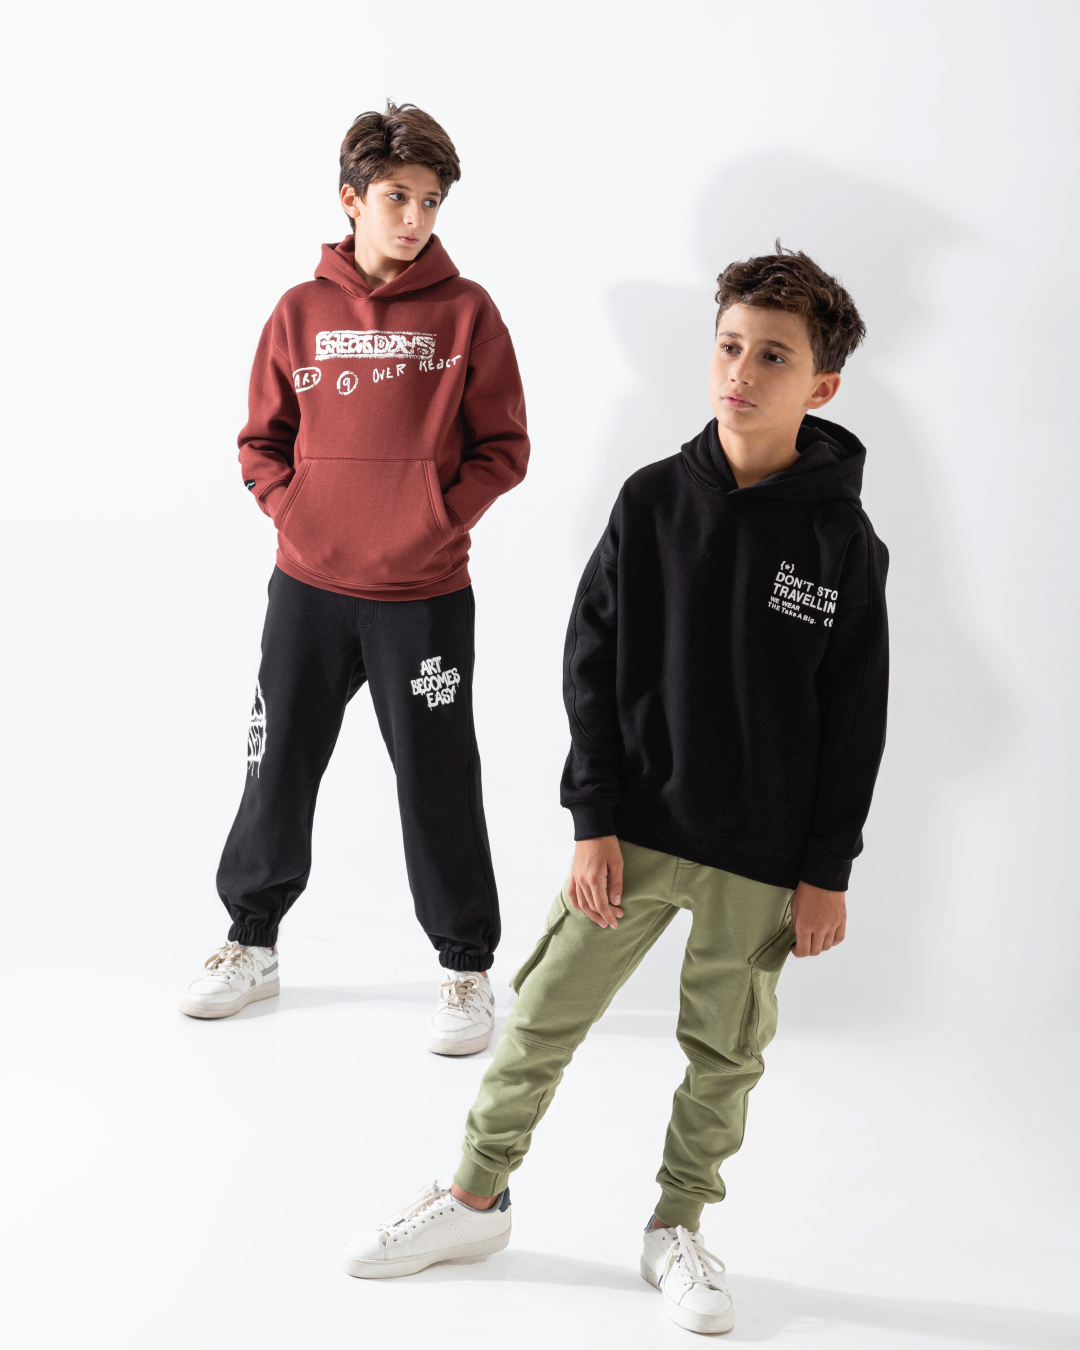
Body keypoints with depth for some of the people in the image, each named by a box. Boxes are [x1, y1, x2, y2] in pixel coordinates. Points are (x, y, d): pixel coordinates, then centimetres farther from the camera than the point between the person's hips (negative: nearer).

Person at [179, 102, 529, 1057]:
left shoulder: (466, 312, -2)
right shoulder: (302, 313, 4)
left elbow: (503, 449, 0)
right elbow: (261, 441, 11)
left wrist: (439, 518, -11)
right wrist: (292, 510, -4)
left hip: (425, 595, -2)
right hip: (309, 587, 3)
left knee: (439, 784, 4)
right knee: (279, 772, 12)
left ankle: (467, 967, 21)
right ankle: (252, 943, 30)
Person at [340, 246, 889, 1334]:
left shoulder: (842, 540, -7)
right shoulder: (653, 500, -3)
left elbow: (853, 718, -3)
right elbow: (593, 664, -1)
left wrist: (827, 869, -3)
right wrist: (595, 818, -5)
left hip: (763, 856, -1)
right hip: (634, 832, 1)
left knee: (724, 1052, 11)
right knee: (543, 1016, 7)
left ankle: (677, 1230, 32)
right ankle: (475, 1201, 27)